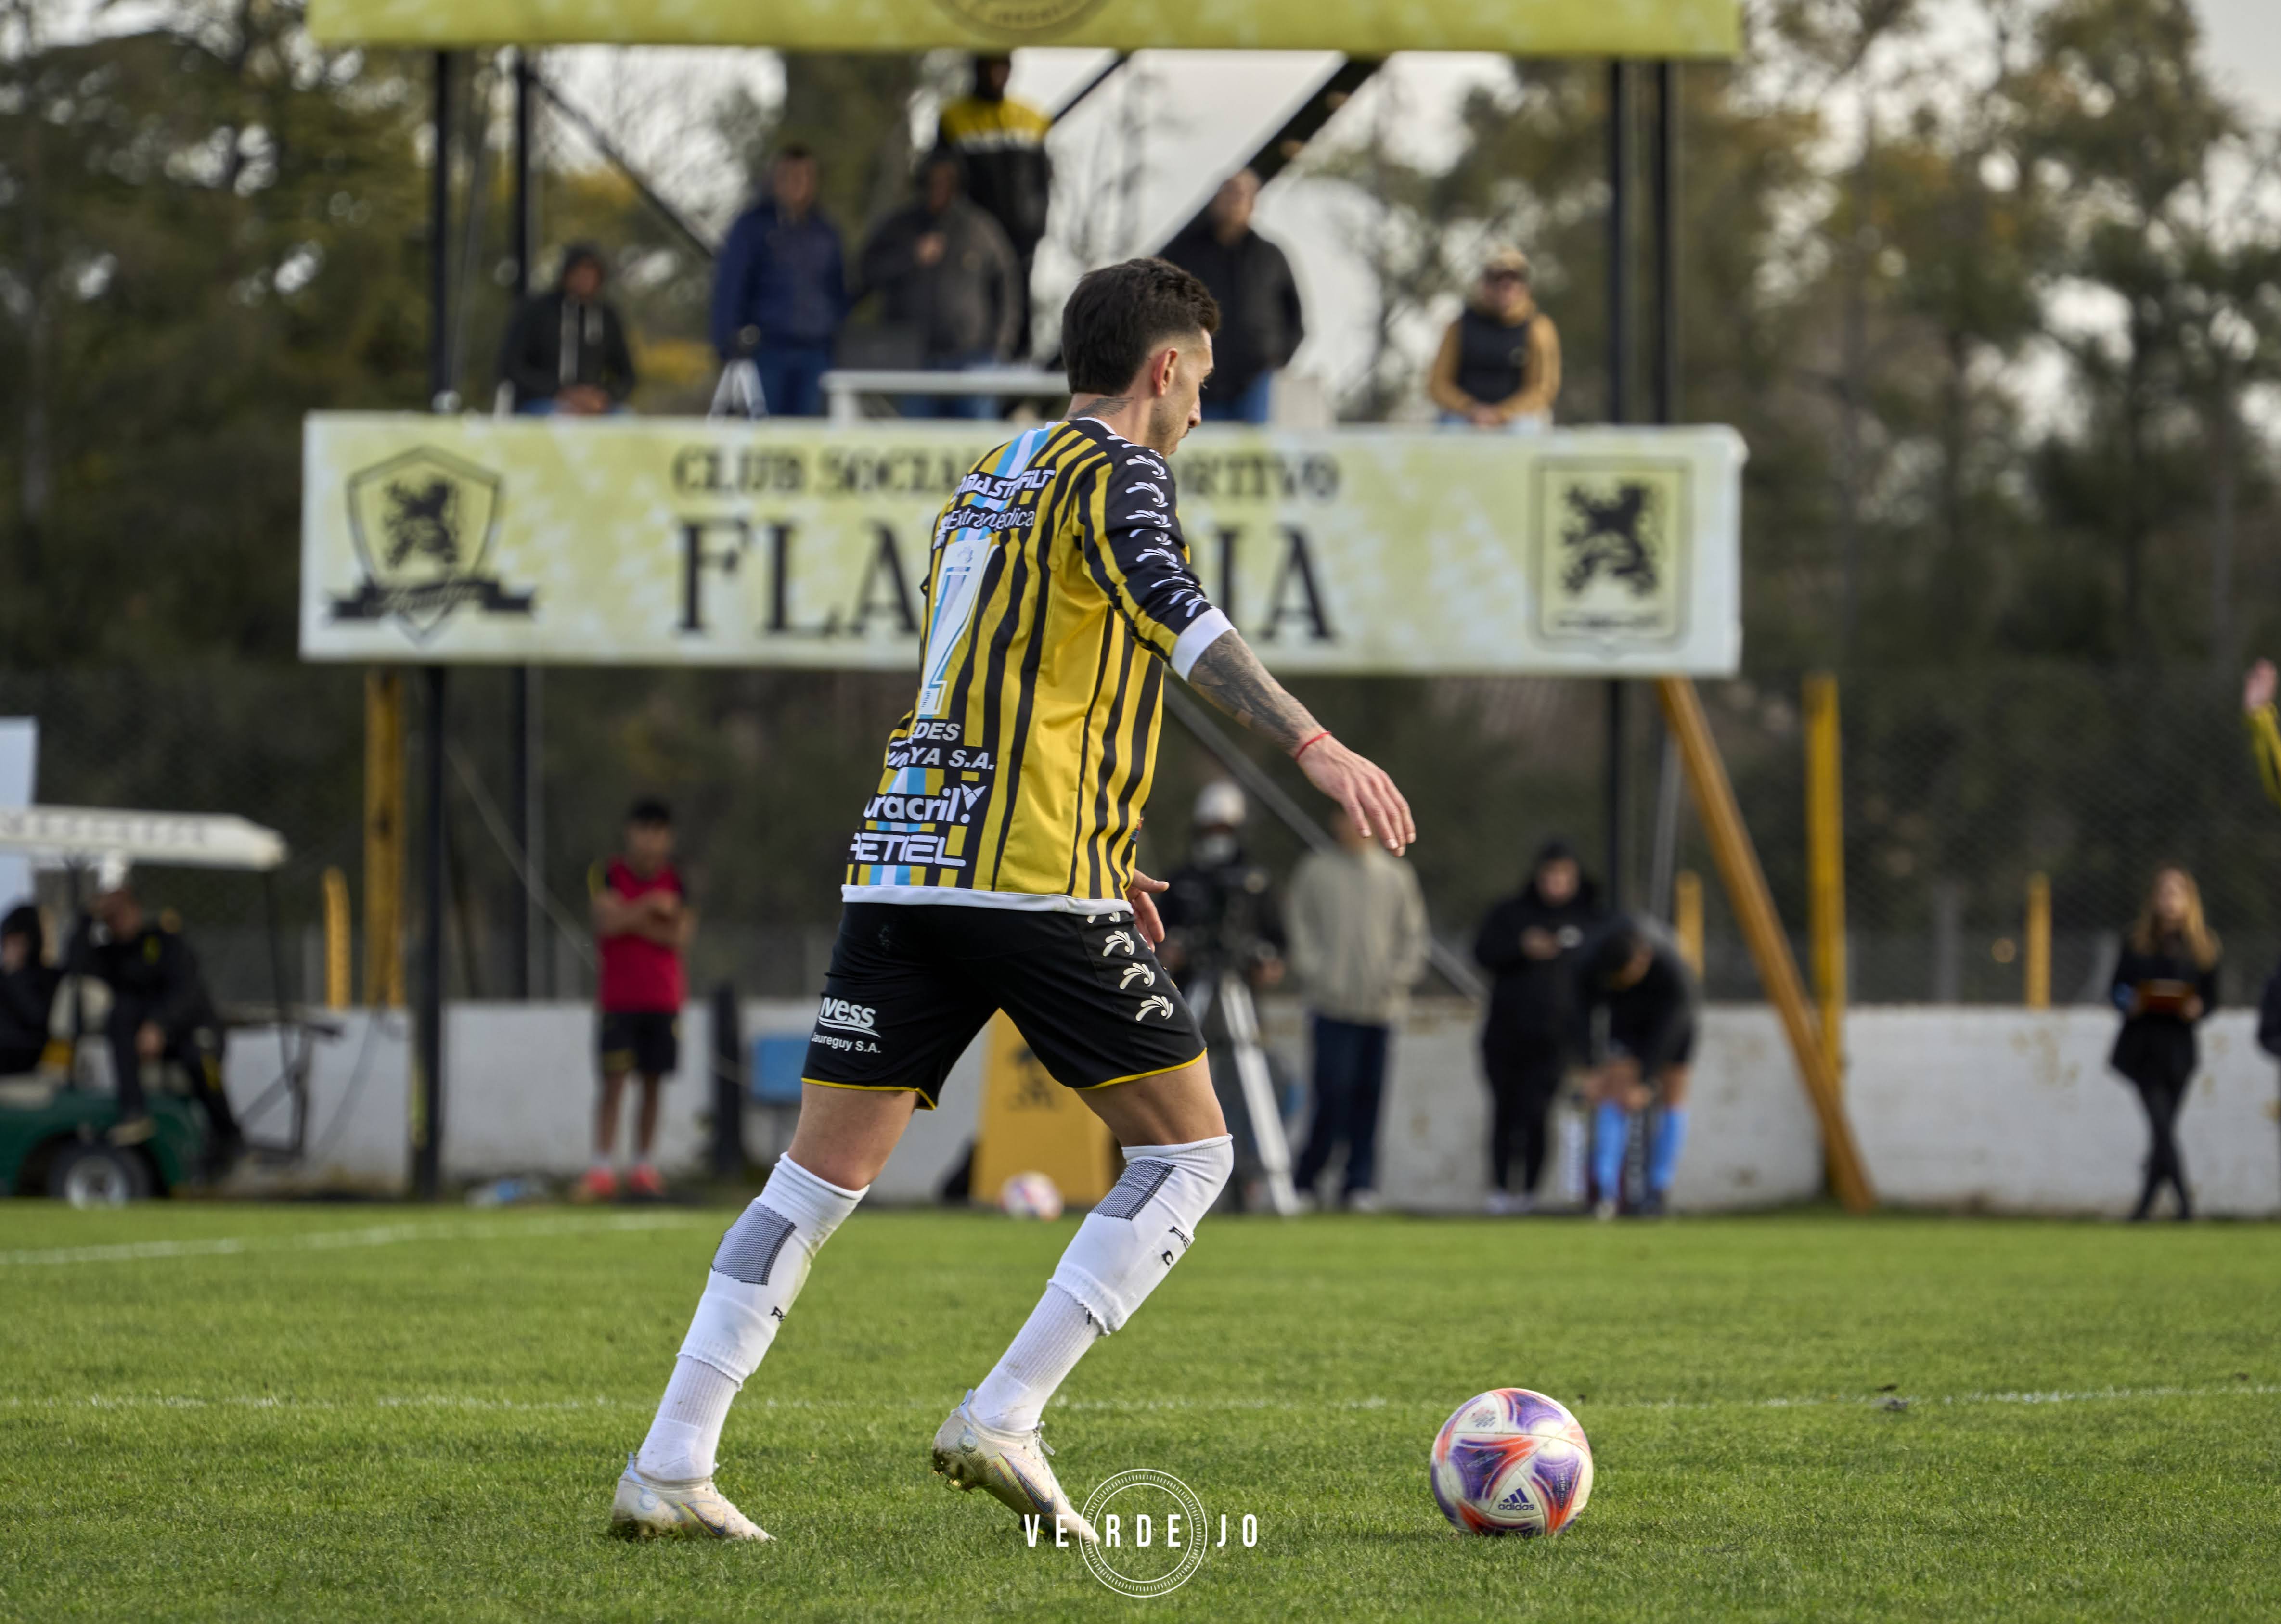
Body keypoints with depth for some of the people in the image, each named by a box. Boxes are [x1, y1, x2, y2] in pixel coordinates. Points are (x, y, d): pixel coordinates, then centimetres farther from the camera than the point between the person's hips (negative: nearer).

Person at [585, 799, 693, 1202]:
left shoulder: (675, 882, 5)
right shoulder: (609, 875, -1)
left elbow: (679, 938, -5)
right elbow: (608, 922, -16)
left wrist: (634, 922, -12)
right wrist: (651, 907, -15)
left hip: (664, 1000, 3)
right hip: (618, 998, -2)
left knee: (653, 1082, 3)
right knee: (614, 1080, -9)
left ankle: (644, 1166, 9)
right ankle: (602, 1170, -13)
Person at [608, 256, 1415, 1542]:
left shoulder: (991, 481, 24)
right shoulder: (1117, 473, -1)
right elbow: (1176, 615, -21)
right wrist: (1314, 746, -31)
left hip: (901, 866, 8)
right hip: (1033, 880, -8)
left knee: (819, 1181, 7)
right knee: (1189, 1154, 3)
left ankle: (670, 1467, -1)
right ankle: (1003, 1420, -8)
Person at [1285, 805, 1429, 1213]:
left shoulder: (1397, 876, 13)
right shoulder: (1315, 872, 7)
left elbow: (1413, 933, 14)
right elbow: (1301, 930, 6)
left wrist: (1399, 976, -2)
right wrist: (1317, 976, -7)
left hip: (1382, 1006, 2)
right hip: (1334, 1006, -2)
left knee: (1370, 1096, -1)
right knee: (1334, 1090, -11)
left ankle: (1361, 1183, 4)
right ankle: (1306, 1176, 1)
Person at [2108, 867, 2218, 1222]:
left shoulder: (2202, 945, 7)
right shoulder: (2137, 942, 7)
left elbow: (2211, 998, 8)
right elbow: (2117, 988, 9)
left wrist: (2197, 1009, -14)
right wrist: (2128, 1002, -13)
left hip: (2178, 1045, 1)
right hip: (2142, 1044, -1)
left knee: (2164, 1128, 6)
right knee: (2161, 1123, -15)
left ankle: (2146, 1205, 19)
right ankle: (2185, 1202, -16)